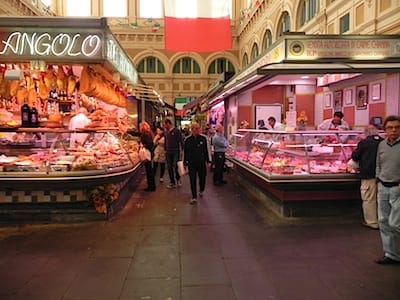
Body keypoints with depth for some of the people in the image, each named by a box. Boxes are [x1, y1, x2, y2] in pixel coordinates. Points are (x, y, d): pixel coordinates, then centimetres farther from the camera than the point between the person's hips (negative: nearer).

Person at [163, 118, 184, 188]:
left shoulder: (177, 131, -8)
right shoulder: (166, 132, 9)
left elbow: (181, 141, -8)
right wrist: (165, 150, 14)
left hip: (176, 152, -5)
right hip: (168, 152, 6)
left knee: (176, 166, -3)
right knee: (169, 167, 6)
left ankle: (178, 179, 22)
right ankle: (172, 182, 15)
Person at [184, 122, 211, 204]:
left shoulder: (203, 138, -3)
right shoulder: (187, 140, -3)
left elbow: (207, 150, 3)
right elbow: (185, 152, 6)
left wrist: (208, 161, 4)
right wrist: (185, 163, 8)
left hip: (202, 162, 1)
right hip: (191, 163, 0)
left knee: (202, 178, 11)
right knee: (192, 180, 0)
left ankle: (201, 190, 41)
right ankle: (194, 197, 8)